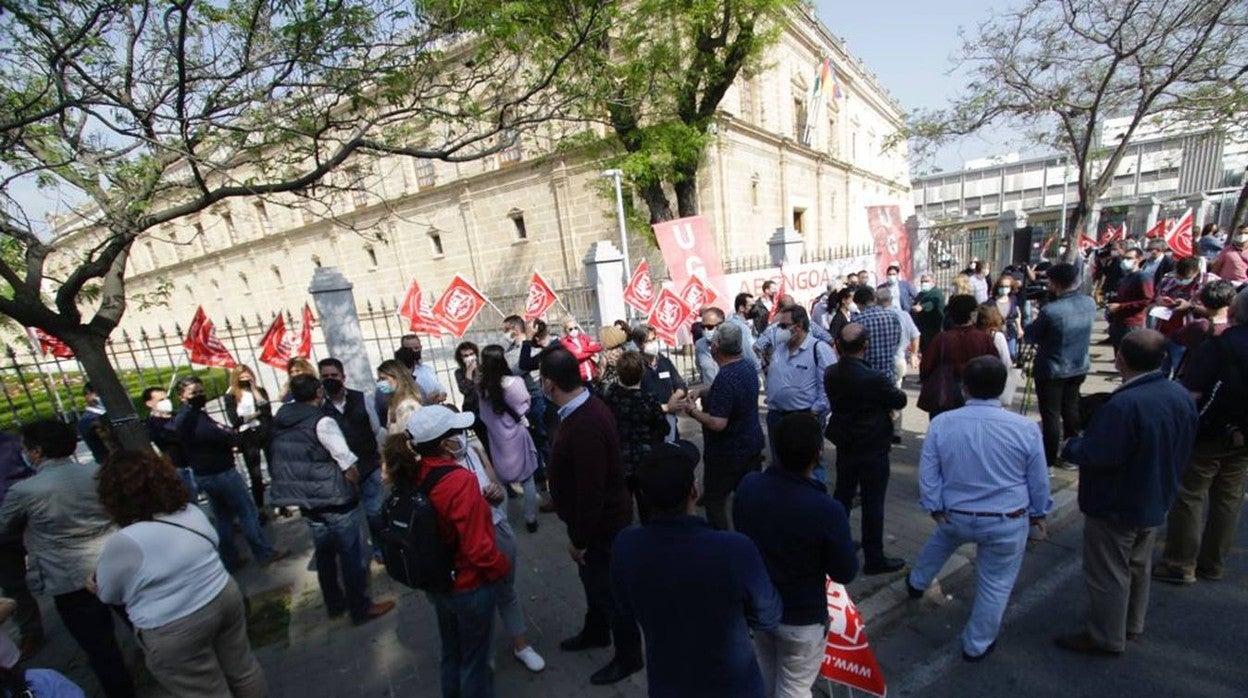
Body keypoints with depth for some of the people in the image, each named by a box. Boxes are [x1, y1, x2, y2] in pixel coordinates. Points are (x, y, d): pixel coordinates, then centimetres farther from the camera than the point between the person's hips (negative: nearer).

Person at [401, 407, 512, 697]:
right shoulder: (460, 480, -31)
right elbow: (478, 548, -28)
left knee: (450, 653, 29)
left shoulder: (411, 475, -11)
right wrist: (502, 567, -9)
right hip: (470, 587, -6)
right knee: (475, 659, 18)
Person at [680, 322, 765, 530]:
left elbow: (718, 424, -30)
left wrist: (692, 411, -16)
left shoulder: (725, 378, -28)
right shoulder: (748, 367, 0)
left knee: (714, 500, 9)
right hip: (753, 445, 9)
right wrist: (702, 390, 1)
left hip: (727, 453, -8)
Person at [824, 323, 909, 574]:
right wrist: (891, 387, 10)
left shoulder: (831, 374, -6)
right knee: (872, 503, 6)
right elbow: (900, 400, -9)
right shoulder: (874, 378, -24)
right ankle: (874, 558, 18)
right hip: (873, 447, -6)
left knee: (842, 494, 20)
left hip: (844, 445, 6)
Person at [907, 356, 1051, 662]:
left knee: (941, 540, 33)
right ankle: (977, 645, 32)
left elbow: (928, 474, -8)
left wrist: (935, 508, 7)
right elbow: (1039, 480, -2)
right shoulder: (1025, 428, -16)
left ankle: (917, 582, 53)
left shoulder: (941, 423, -16)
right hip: (1007, 523, -1)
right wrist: (1038, 513, 15)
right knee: (996, 584, 17)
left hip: (955, 517, 1)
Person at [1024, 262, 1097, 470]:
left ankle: (1049, 458, 13)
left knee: (1051, 415, 4)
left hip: (1052, 371, -7)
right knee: (1071, 409, 22)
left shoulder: (1050, 311, -27)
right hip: (1079, 367, 7)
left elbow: (1031, 336, -12)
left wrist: (1030, 325, 6)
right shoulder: (1090, 303, -5)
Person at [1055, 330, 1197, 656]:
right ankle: (1132, 624, 42)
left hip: (1115, 506, -9)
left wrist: (1070, 446, -12)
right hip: (1155, 501, 9)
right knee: (1138, 565, 24)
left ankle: (1106, 637, 21)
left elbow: (1096, 455, -30)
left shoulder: (1124, 404, -32)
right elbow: (1183, 448, 10)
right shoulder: (1181, 395, -3)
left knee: (1107, 573, 7)